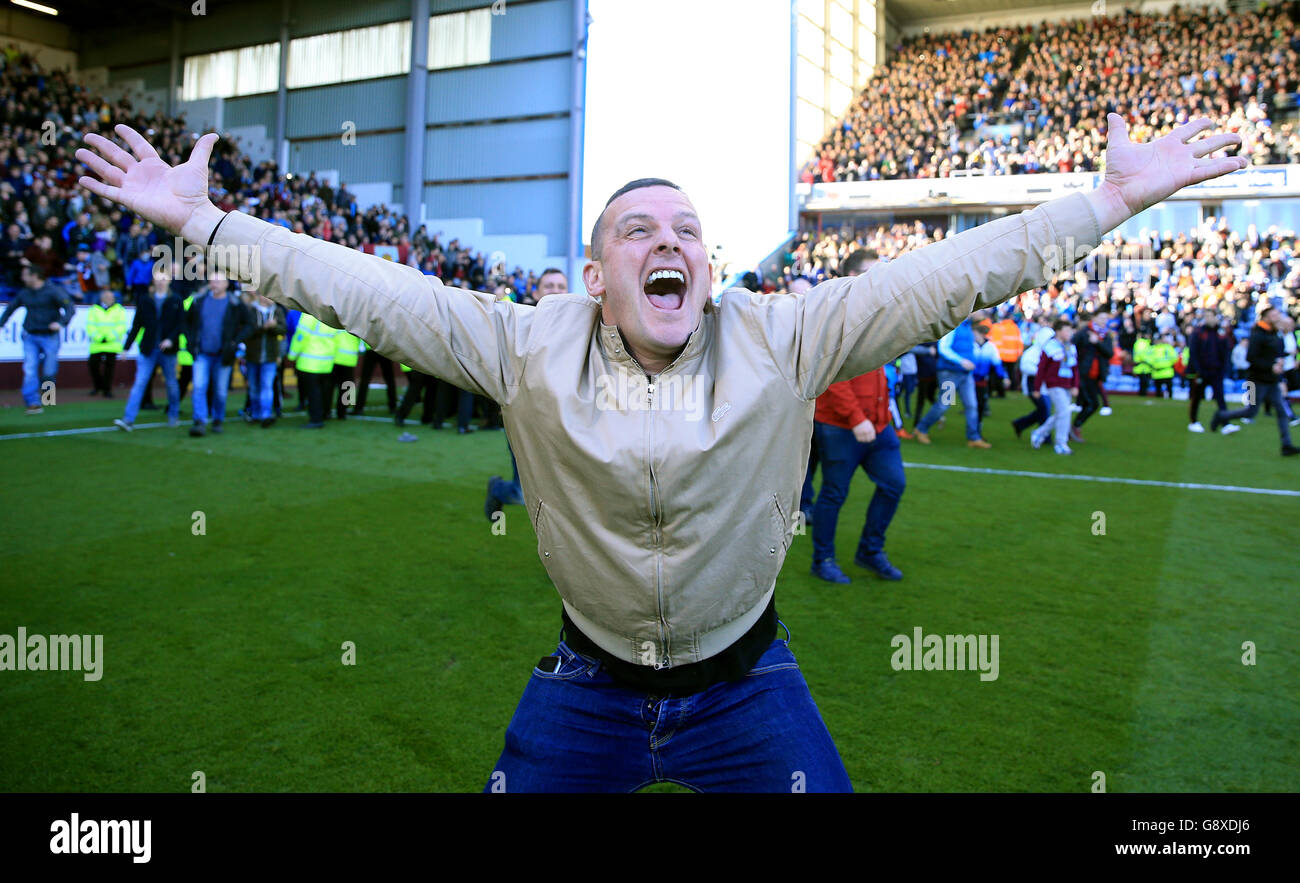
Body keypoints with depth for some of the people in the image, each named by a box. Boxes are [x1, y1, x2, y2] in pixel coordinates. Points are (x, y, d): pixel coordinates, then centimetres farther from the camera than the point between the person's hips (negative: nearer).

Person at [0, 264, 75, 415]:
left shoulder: (52, 292, -7)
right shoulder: (24, 294, 8)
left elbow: (70, 309, -16)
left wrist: (61, 323, -31)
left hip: (49, 336, -4)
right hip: (30, 337, 4)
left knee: (49, 372, -2)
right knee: (29, 370, -7)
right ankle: (33, 403, -5)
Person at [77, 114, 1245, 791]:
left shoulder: (781, 339, -13)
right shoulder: (529, 347, -12)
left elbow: (949, 276, -14)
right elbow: (369, 289, -13)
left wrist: (1116, 198, -15)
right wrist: (202, 220, -15)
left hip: (745, 684, 0)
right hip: (586, 687, 1)